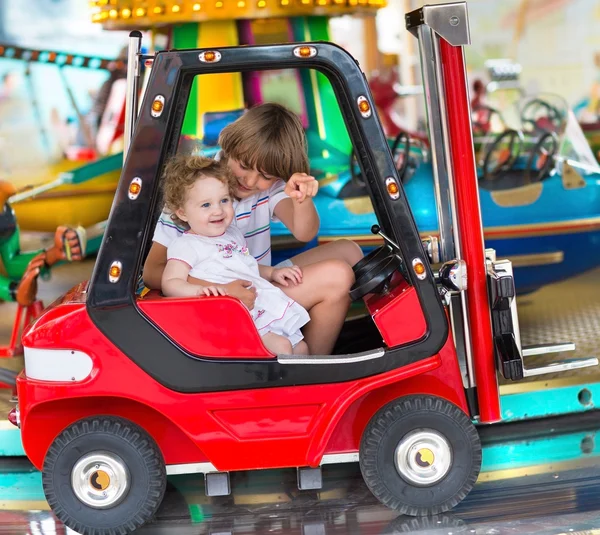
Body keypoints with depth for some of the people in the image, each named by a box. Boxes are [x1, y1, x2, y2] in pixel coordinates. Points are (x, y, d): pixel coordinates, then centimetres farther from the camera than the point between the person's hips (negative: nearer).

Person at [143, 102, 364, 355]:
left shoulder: (269, 188, 2)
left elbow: (304, 233, -13)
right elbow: (152, 272, -20)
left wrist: (302, 200, -37)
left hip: (260, 289, 8)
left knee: (347, 251, 6)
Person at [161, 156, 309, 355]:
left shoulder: (233, 233, 21)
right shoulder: (185, 245, -4)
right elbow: (170, 283, -16)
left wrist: (272, 273, 18)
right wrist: (199, 289, -35)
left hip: (271, 309, 9)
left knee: (301, 349, 8)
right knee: (281, 347, -26)